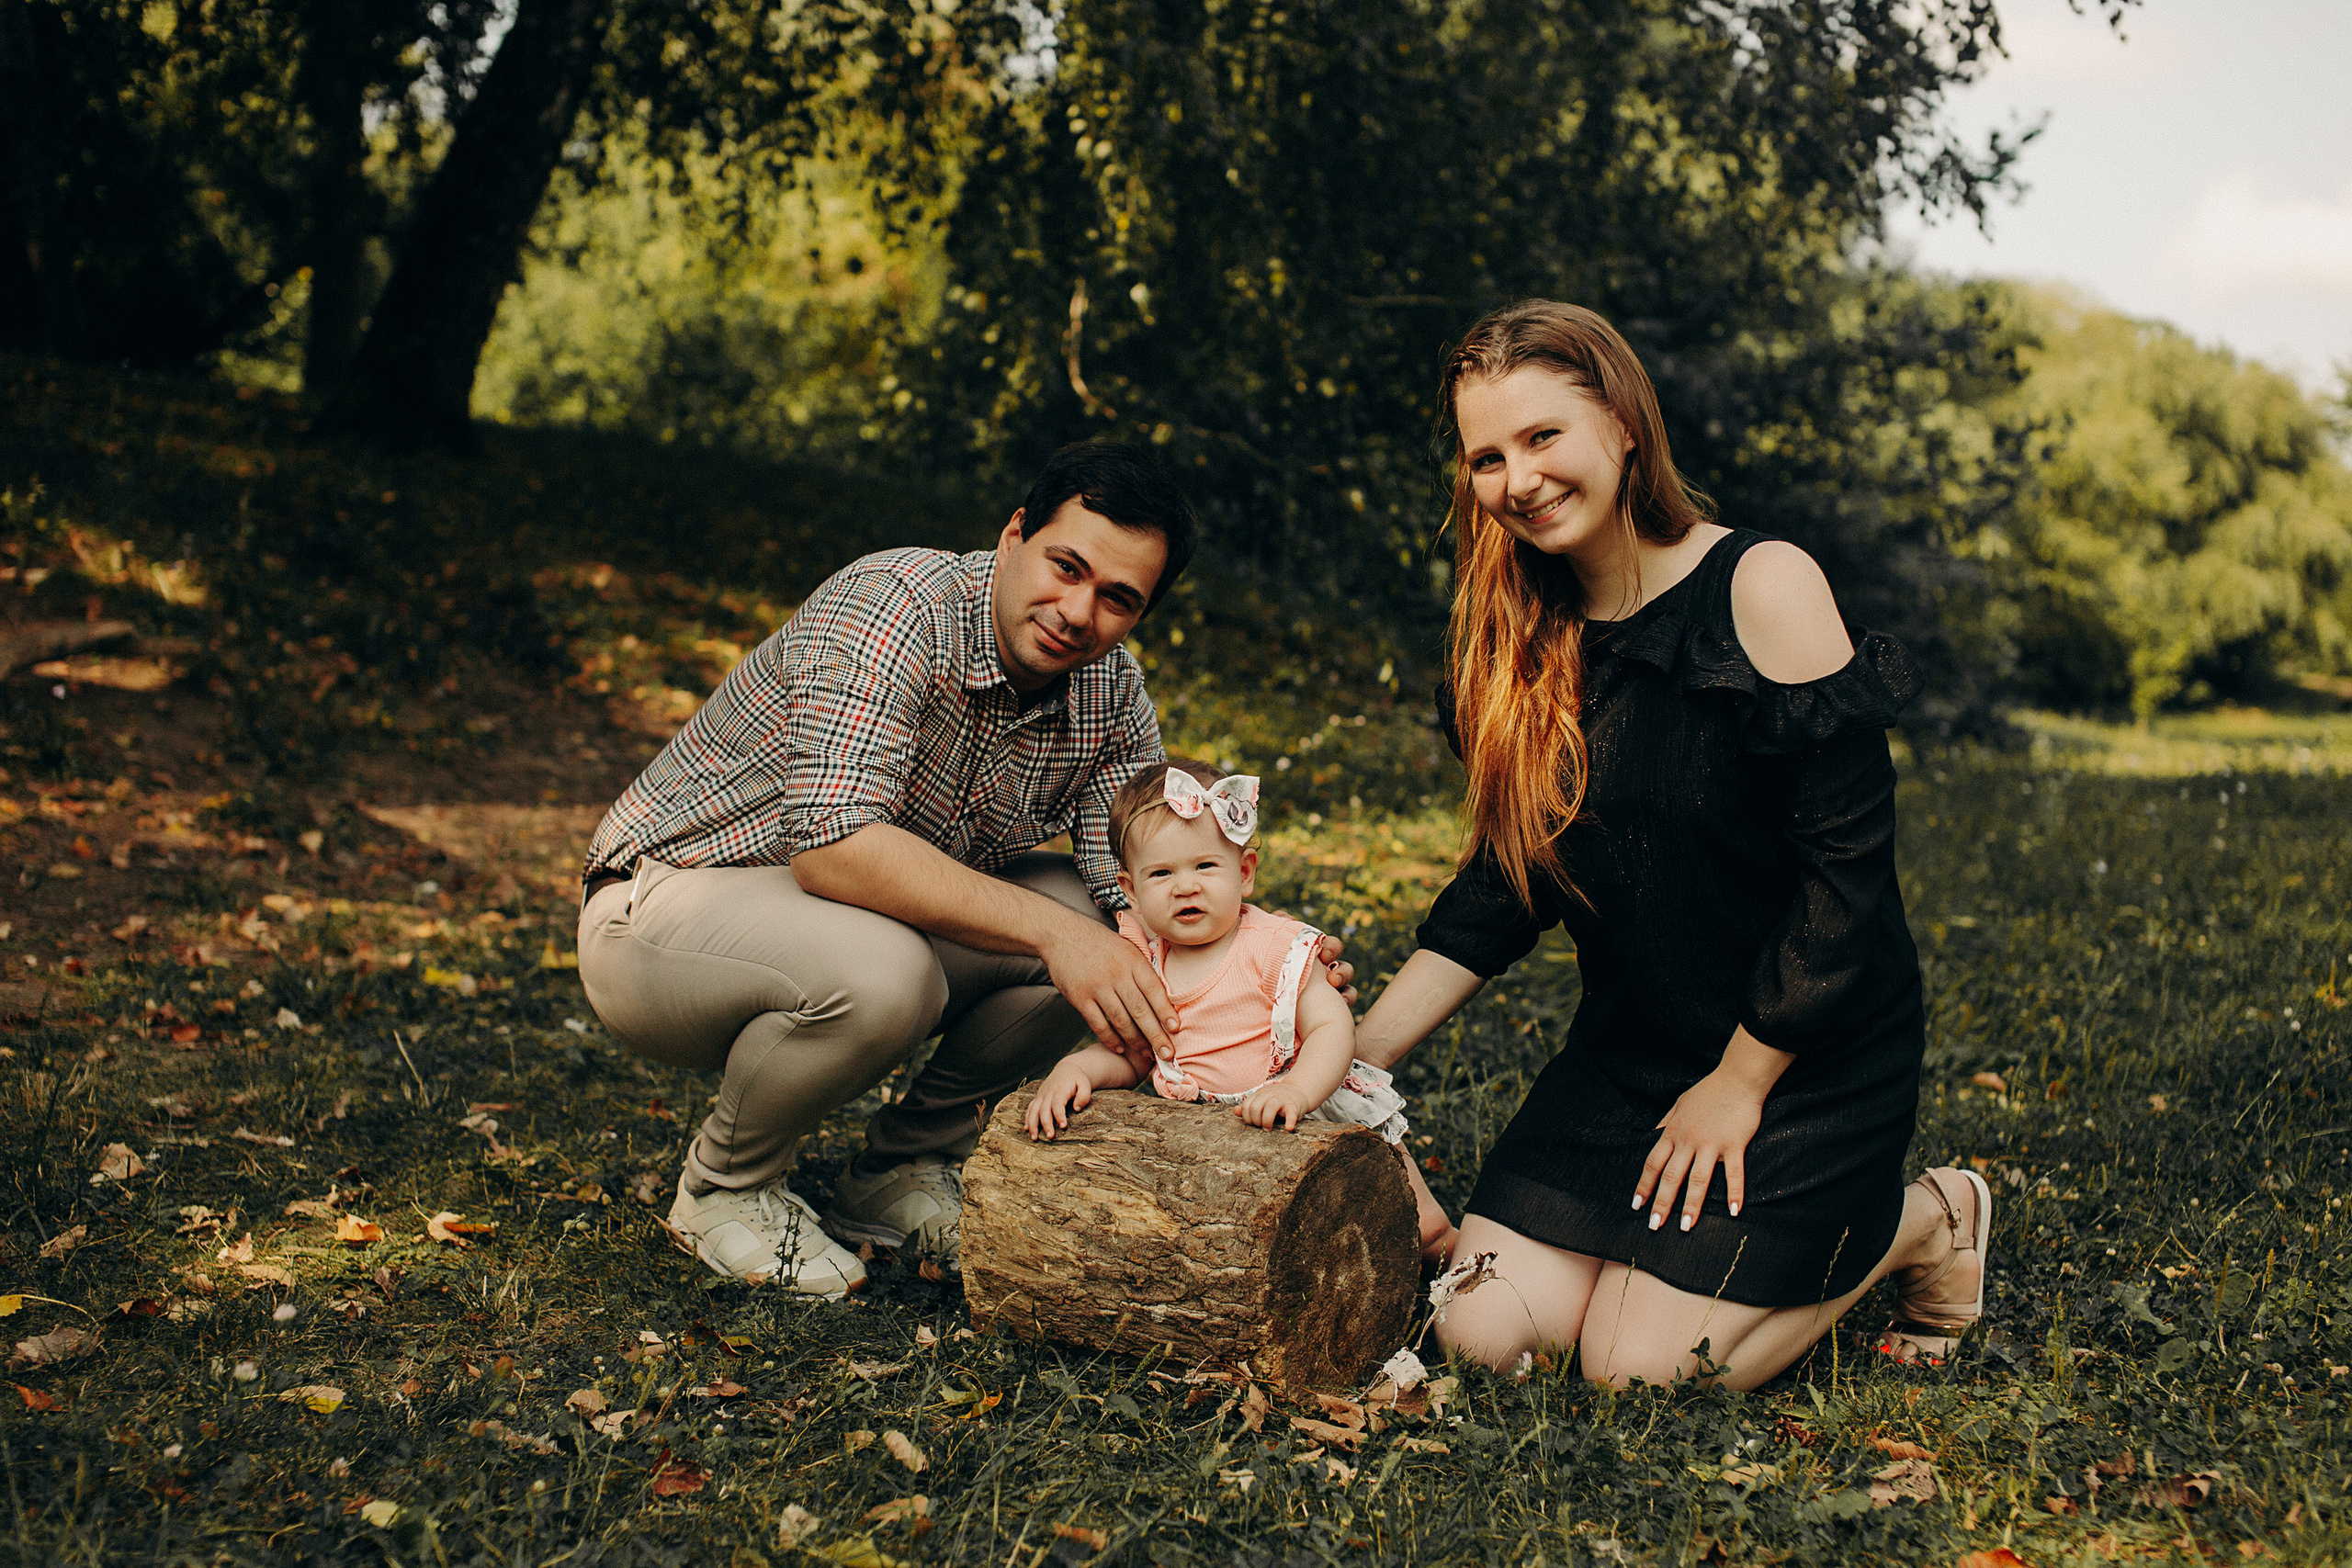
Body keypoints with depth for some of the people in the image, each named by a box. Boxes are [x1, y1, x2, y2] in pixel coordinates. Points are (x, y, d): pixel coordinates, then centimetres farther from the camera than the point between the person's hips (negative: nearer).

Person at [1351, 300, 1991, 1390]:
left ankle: (1919, 1222, 13)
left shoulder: (1763, 586, -17)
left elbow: (1847, 864, -18)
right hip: (1625, 1050, 5)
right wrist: (1357, 1054, -3)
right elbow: (1503, 881, 5)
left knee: (1642, 1366, -10)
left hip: (1805, 1055, -5)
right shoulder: (1521, 641, 1)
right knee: (1484, 1332, -6)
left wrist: (1739, 1084, -14)